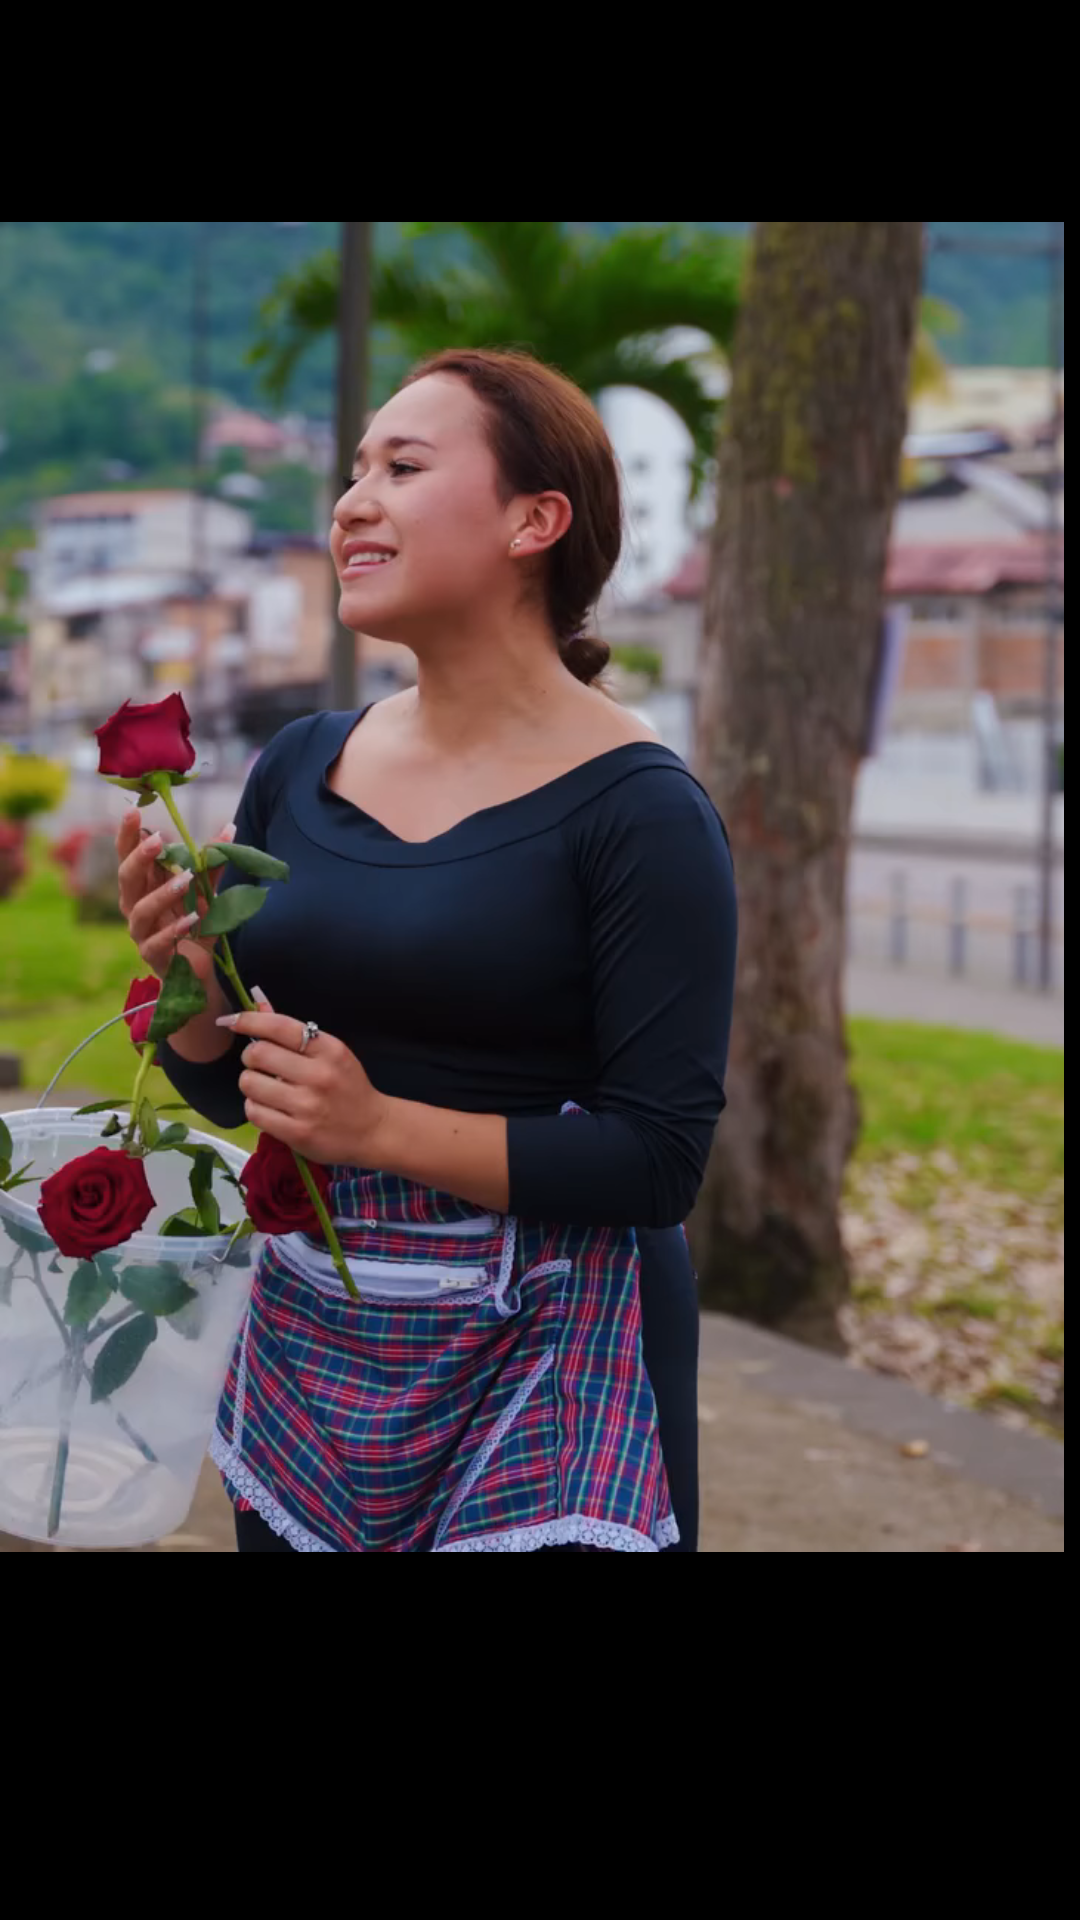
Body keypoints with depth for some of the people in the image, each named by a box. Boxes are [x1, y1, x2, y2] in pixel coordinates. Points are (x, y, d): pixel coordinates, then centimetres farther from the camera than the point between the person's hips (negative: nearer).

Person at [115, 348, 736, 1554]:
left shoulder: (637, 811, -13)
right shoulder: (299, 771, 3)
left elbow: (660, 1161, -17)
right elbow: (228, 1090, 11)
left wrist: (381, 1128, -23)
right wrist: (189, 981, -9)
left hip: (544, 1370, -5)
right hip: (311, 1351, 5)